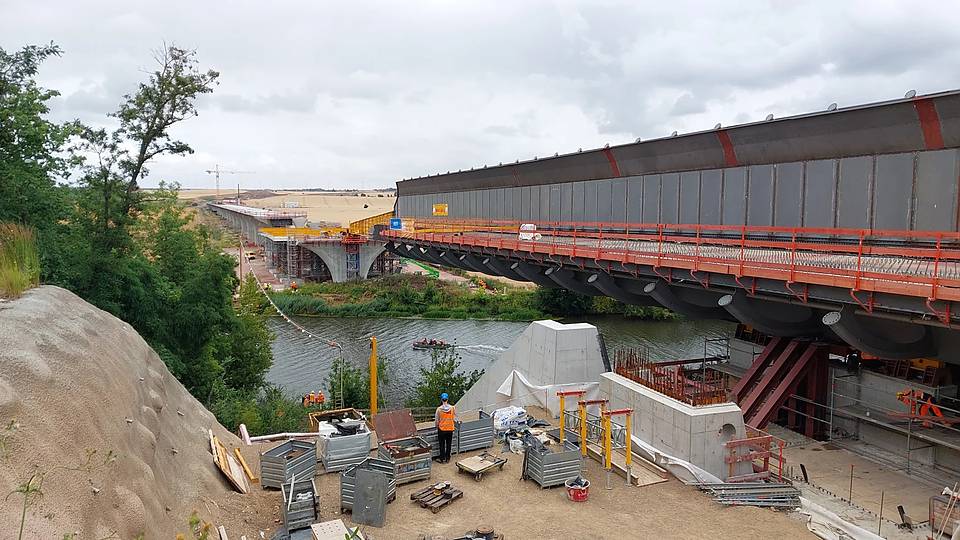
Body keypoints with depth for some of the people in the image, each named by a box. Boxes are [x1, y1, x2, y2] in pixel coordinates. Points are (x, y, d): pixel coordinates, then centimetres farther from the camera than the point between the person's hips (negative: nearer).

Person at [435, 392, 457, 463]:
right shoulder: (452, 408, -10)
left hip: (441, 429, -2)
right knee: (448, 444, 15)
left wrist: (437, 426, 12)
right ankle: (447, 458, 23)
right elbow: (455, 419, -2)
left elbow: (436, 420, -6)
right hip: (450, 429, 2)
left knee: (442, 444, 12)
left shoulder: (439, 409, -14)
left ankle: (442, 459, 19)